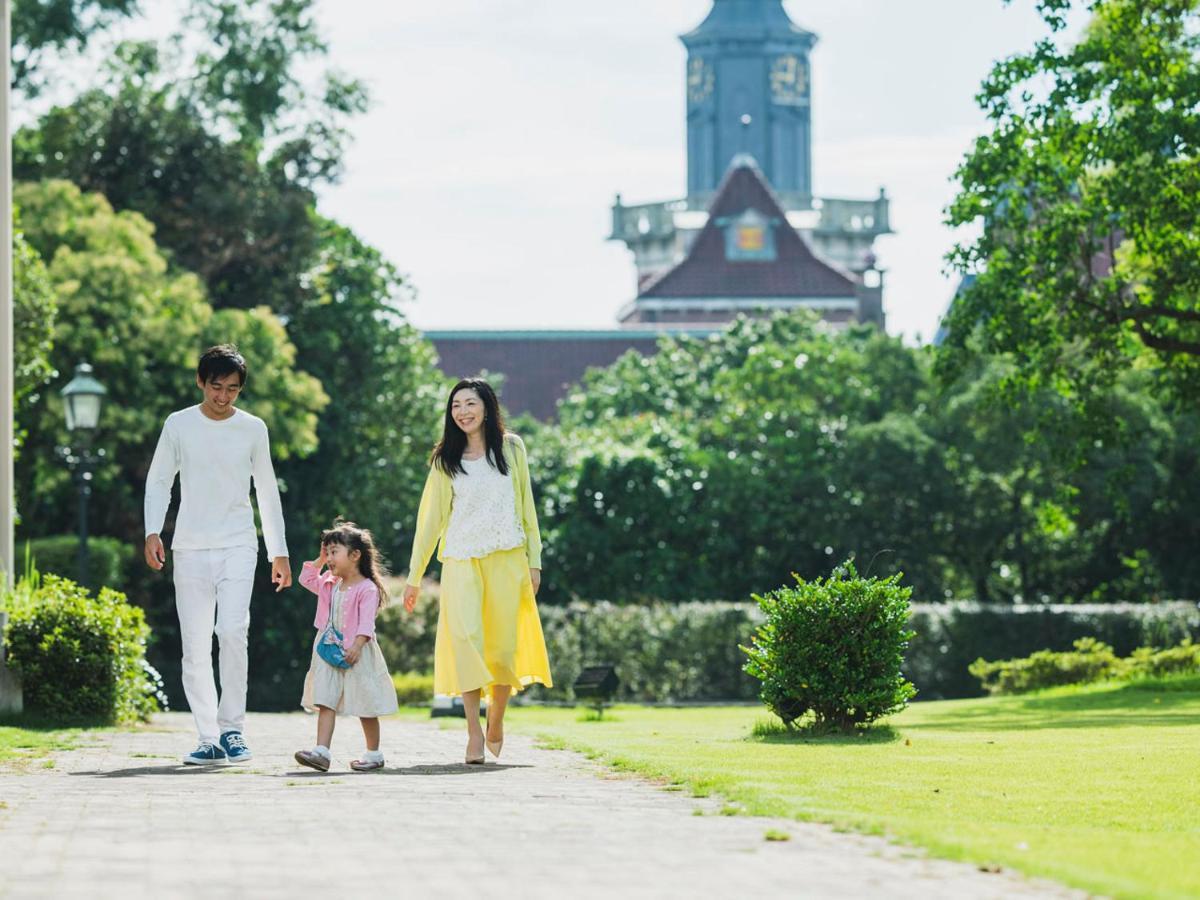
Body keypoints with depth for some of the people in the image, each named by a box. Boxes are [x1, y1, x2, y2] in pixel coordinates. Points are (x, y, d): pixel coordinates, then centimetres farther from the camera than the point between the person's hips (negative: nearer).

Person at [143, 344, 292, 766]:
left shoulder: (253, 429, 6)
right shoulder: (179, 425, 4)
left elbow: (267, 492, 14)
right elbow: (158, 481, 9)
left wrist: (280, 552, 13)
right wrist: (152, 532, -6)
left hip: (238, 546, -1)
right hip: (190, 549, 1)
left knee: (232, 632, -18)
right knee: (195, 647, -1)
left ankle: (232, 727, -7)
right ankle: (209, 739, 4)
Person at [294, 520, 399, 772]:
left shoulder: (366, 589, -11)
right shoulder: (330, 585, 13)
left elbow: (366, 622, -19)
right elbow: (307, 579, 26)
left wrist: (356, 646, -29)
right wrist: (320, 560, 15)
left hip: (355, 655, -7)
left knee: (365, 706, 4)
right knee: (325, 703, -6)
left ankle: (374, 754, 15)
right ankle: (321, 752, -15)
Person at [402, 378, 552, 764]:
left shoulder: (511, 448, 9)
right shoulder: (445, 460, 9)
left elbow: (526, 506, 11)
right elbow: (431, 517, 10)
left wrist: (534, 560, 6)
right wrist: (414, 576, 7)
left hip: (507, 559, 1)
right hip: (461, 559, -1)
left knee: (503, 646, -1)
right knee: (464, 635, -19)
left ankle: (496, 721, 21)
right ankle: (474, 730, -21)